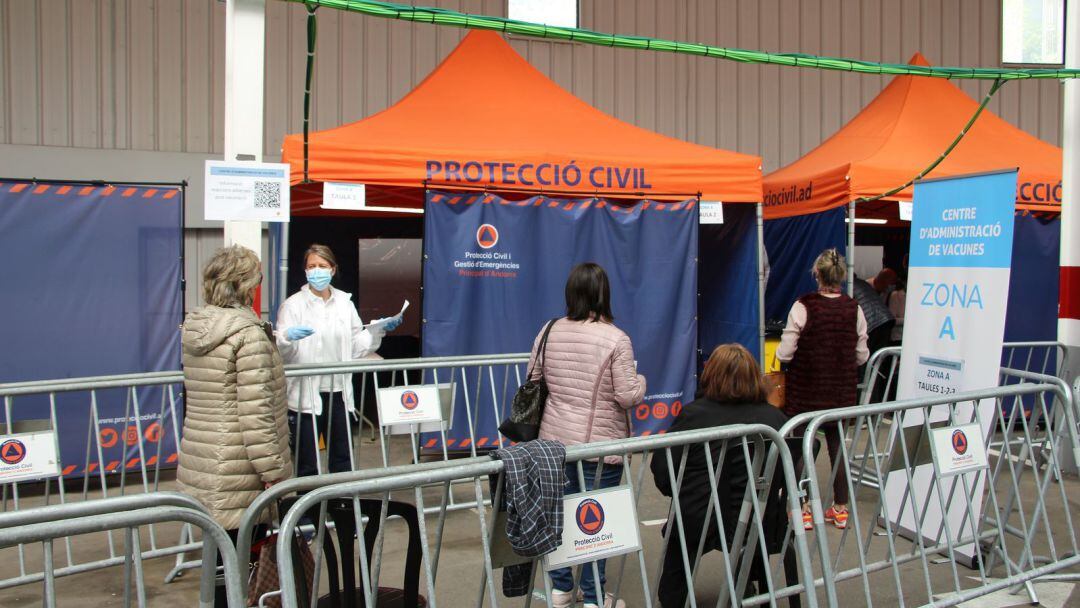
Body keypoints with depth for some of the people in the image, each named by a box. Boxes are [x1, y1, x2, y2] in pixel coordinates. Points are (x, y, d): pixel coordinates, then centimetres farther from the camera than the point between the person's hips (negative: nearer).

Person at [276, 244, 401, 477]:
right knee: (307, 464, 3)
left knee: (343, 460, 11)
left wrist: (379, 330, 2)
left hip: (338, 393, 4)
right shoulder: (294, 304, -2)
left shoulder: (345, 302, 10)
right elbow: (280, 350, -10)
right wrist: (288, 337, -31)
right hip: (305, 394, -4)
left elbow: (356, 347, 13)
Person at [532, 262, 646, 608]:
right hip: (600, 444, -4)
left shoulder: (549, 332, 0)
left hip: (555, 440, 5)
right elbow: (628, 396, -14)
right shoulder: (615, 339, -14)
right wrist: (640, 379, 7)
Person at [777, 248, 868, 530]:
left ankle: (802, 510, 14)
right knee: (837, 444, 15)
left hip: (805, 390, -3)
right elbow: (862, 356, 1)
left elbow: (785, 354, -15)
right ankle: (840, 509, 24)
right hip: (842, 391, 4)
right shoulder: (854, 309, -4)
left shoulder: (803, 306, -15)